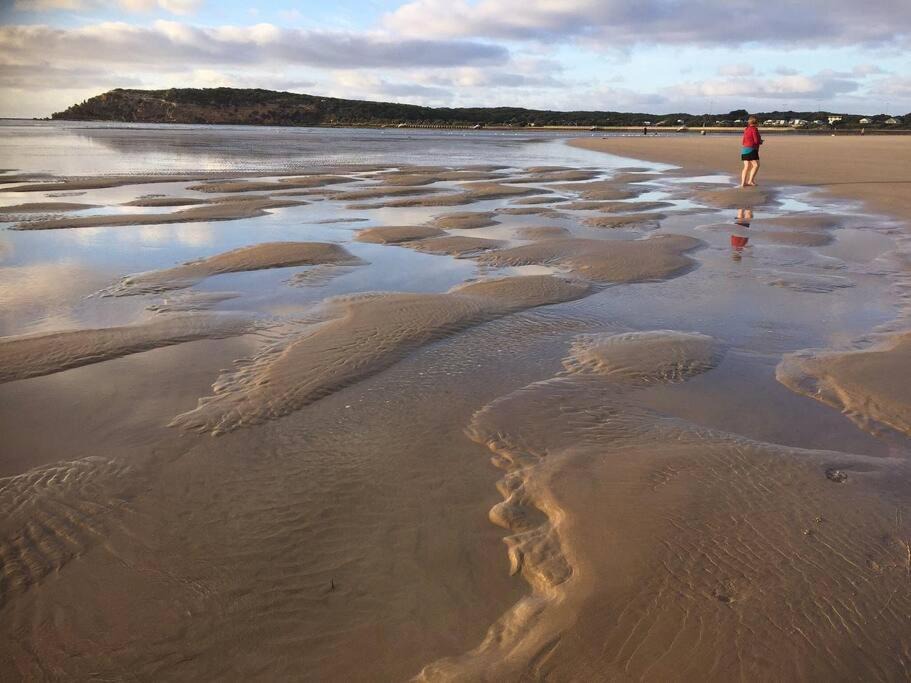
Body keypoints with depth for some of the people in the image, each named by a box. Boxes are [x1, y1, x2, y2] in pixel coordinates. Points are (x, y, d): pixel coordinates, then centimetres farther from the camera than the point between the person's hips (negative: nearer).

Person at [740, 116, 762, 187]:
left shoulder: (746, 129, 15)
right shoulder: (754, 129, -11)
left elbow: (743, 141, 18)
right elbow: (756, 140, -16)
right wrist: (761, 141, 8)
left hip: (744, 149, 9)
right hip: (751, 150, -9)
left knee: (747, 167, 8)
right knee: (756, 165, -9)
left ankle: (743, 183, 4)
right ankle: (750, 181, -14)